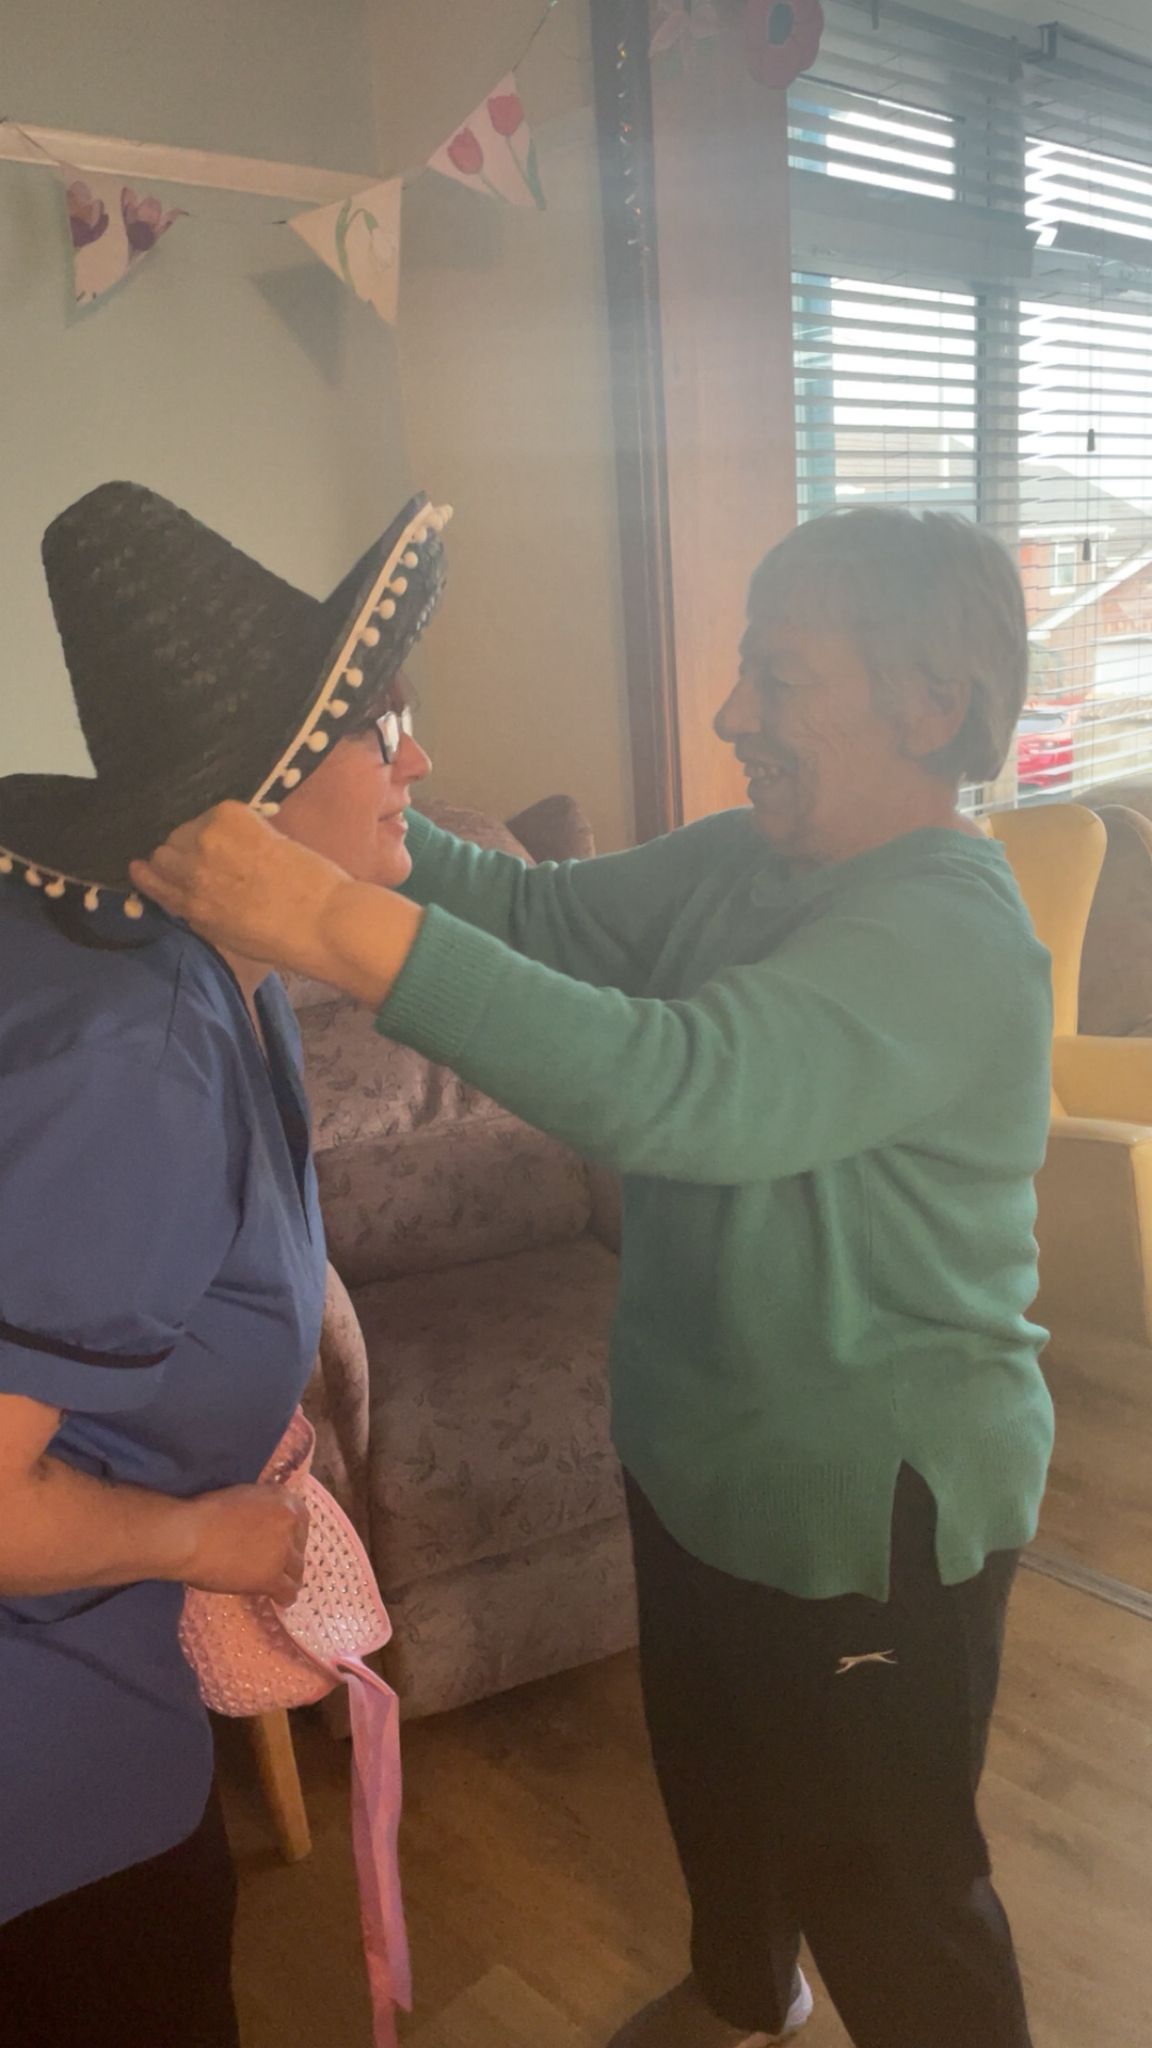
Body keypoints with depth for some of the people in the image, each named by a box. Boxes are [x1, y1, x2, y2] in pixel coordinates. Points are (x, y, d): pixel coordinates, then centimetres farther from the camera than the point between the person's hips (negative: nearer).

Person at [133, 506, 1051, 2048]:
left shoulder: (950, 938, -30)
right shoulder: (745, 860, -2)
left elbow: (675, 1086, -43)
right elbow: (538, 911, 0)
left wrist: (339, 926, -48)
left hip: (876, 1508, -8)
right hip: (703, 1449, 9)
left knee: (885, 1869, 16)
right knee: (714, 1769, 31)